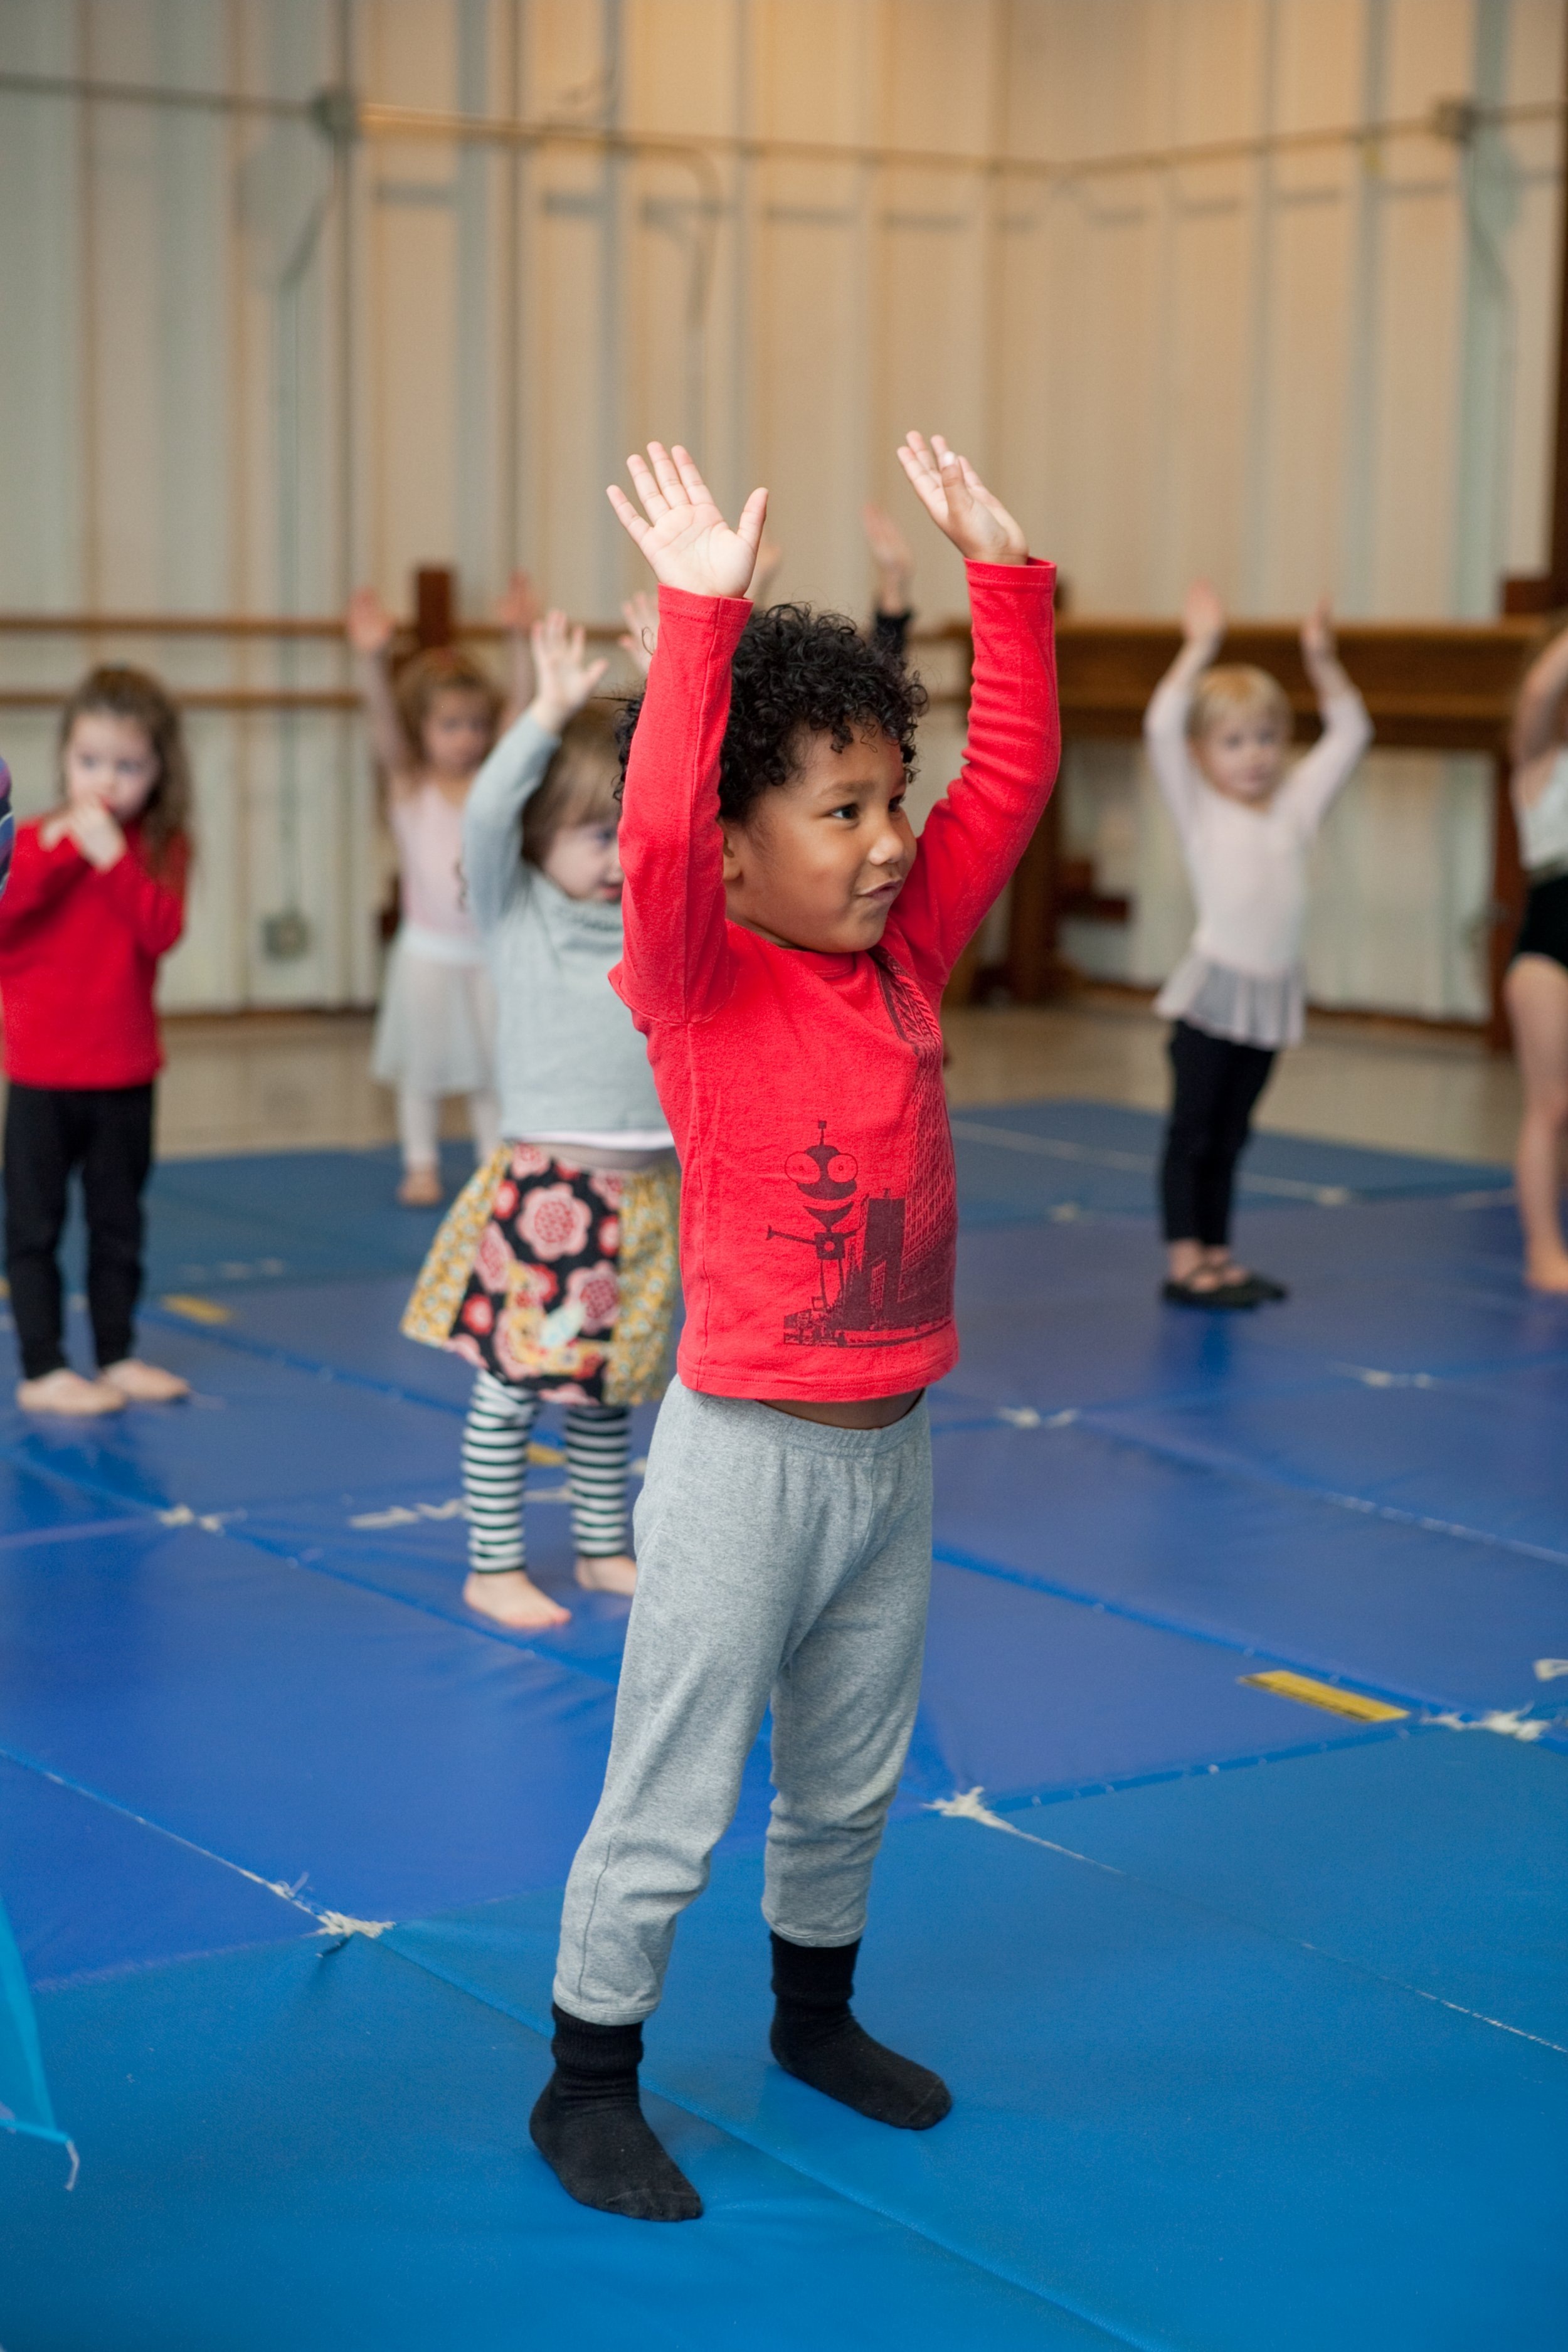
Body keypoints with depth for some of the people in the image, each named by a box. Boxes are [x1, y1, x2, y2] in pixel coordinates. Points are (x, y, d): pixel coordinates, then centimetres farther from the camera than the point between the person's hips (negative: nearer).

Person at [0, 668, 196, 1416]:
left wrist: (113, 856, -23)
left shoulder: (160, 847, 0)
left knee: (118, 1223, 13)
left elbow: (161, 932, -16)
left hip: (125, 1077, 2)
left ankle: (117, 1355, 24)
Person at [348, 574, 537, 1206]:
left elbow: (522, 709, -11)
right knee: (423, 1065, 9)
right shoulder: (408, 781, -4)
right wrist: (372, 659, -38)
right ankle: (421, 1166, 21)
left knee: (494, 1064, 8)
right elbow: (383, 720, -20)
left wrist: (519, 639, -25)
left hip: (491, 949, 1)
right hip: (429, 947, -1)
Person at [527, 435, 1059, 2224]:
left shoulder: (906, 952, 4)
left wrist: (1002, 576, 0)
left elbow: (1011, 770, 6)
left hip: (894, 1447, 7)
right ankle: (587, 2084, 19)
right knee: (667, 1805, 4)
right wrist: (700, 618, -37)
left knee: (851, 1784, 22)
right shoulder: (700, 985, -14)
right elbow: (657, 835, -33)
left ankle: (815, 2016, 43)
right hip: (747, 1453, -6)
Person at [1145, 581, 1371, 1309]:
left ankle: (1217, 1255, 17)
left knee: (1229, 1135, 12)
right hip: (1212, 989, -5)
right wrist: (1201, 647, -15)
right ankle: (1183, 1261, 1)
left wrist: (1322, 660, 7)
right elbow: (1163, 726, -13)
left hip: (1270, 996, 5)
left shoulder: (1294, 806, 13)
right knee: (1191, 1130, -2)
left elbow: (1350, 733, 15)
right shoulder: (1199, 809, 0)